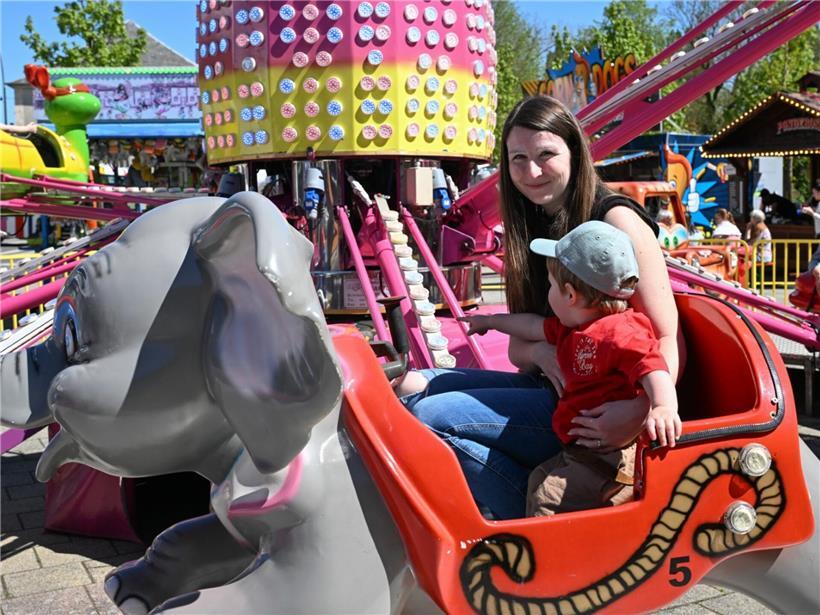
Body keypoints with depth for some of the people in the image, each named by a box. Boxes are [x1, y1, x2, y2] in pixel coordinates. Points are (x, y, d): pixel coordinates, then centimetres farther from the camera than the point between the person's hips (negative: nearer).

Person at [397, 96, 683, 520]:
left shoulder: (616, 219, -11)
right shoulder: (530, 229, 11)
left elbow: (668, 341, -15)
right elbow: (516, 346, 10)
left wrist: (640, 409, -33)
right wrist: (541, 353, -14)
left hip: (599, 411, -8)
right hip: (550, 388, 8)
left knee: (430, 415, -19)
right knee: (414, 386, -2)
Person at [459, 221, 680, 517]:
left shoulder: (621, 334, -21)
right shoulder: (574, 328, 13)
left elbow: (653, 369, -34)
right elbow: (535, 326, 28)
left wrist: (664, 408, -54)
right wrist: (490, 321, 40)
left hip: (614, 457, -11)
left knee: (548, 499, -20)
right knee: (538, 478, 21)